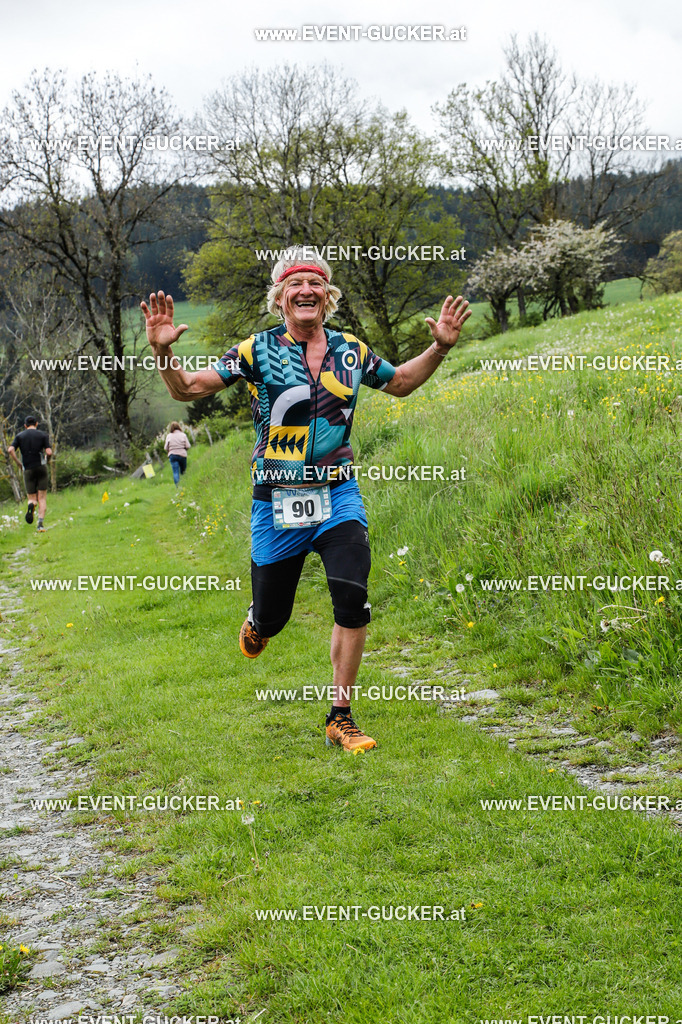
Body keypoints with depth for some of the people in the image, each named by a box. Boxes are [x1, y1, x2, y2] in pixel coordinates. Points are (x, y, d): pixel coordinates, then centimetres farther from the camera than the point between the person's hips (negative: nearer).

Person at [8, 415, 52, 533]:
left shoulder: (19, 436, 8)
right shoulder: (43, 435, 3)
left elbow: (11, 450, -8)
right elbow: (49, 452, -8)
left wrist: (18, 463, 5)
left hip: (28, 470, 1)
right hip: (41, 467, -1)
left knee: (32, 498, 10)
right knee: (42, 498, 4)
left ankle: (31, 506, -27)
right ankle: (40, 524, -13)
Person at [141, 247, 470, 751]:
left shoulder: (350, 350, 5)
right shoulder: (259, 350, -4)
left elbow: (401, 382, 23)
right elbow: (187, 389, -5)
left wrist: (440, 347, 8)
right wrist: (163, 351, -24)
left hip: (338, 495, 2)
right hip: (277, 499, -2)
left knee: (353, 599, -18)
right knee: (271, 619, 7)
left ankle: (340, 718, -5)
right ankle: (258, 622, 48)